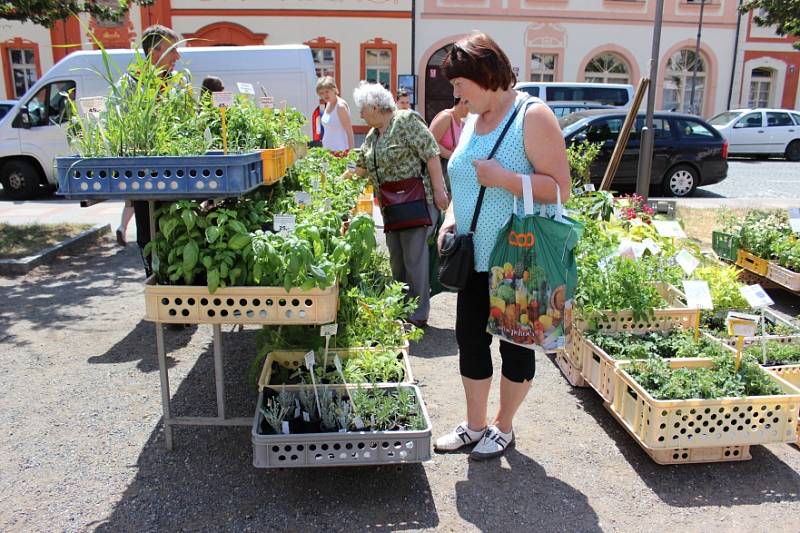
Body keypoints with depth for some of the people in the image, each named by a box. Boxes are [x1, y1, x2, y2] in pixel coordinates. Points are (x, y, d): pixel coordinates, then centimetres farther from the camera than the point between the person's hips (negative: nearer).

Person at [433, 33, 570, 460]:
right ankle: (475, 425, 31)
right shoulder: (471, 120, 10)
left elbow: (560, 188, -17)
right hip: (476, 258, 7)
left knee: (515, 343, 9)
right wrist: (451, 218, 3)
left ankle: (504, 428, 29)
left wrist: (503, 177, -26)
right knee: (470, 338, 12)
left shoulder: (532, 116, -12)